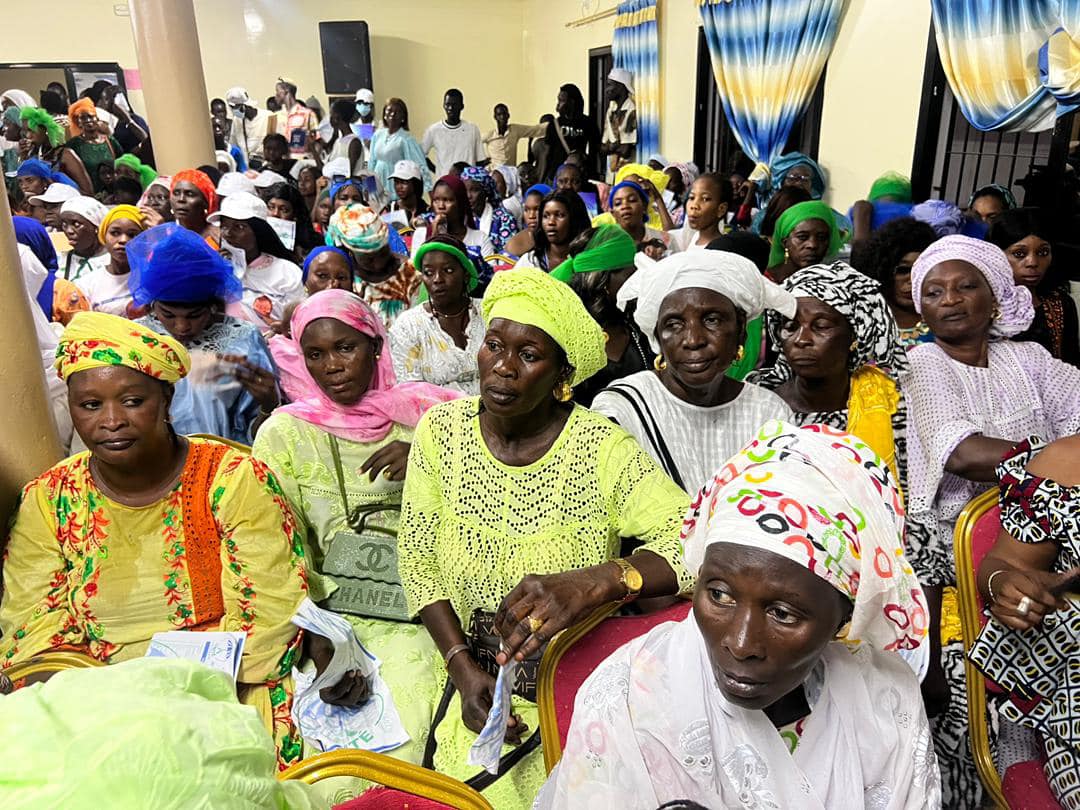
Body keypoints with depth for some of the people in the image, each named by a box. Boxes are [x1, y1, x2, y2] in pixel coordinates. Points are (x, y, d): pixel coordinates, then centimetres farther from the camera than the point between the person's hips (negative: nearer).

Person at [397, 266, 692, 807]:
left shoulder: (602, 449, -19)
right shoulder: (441, 429, -8)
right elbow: (418, 557, -2)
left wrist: (595, 581, -44)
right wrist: (463, 667, -10)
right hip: (479, 680, 3)